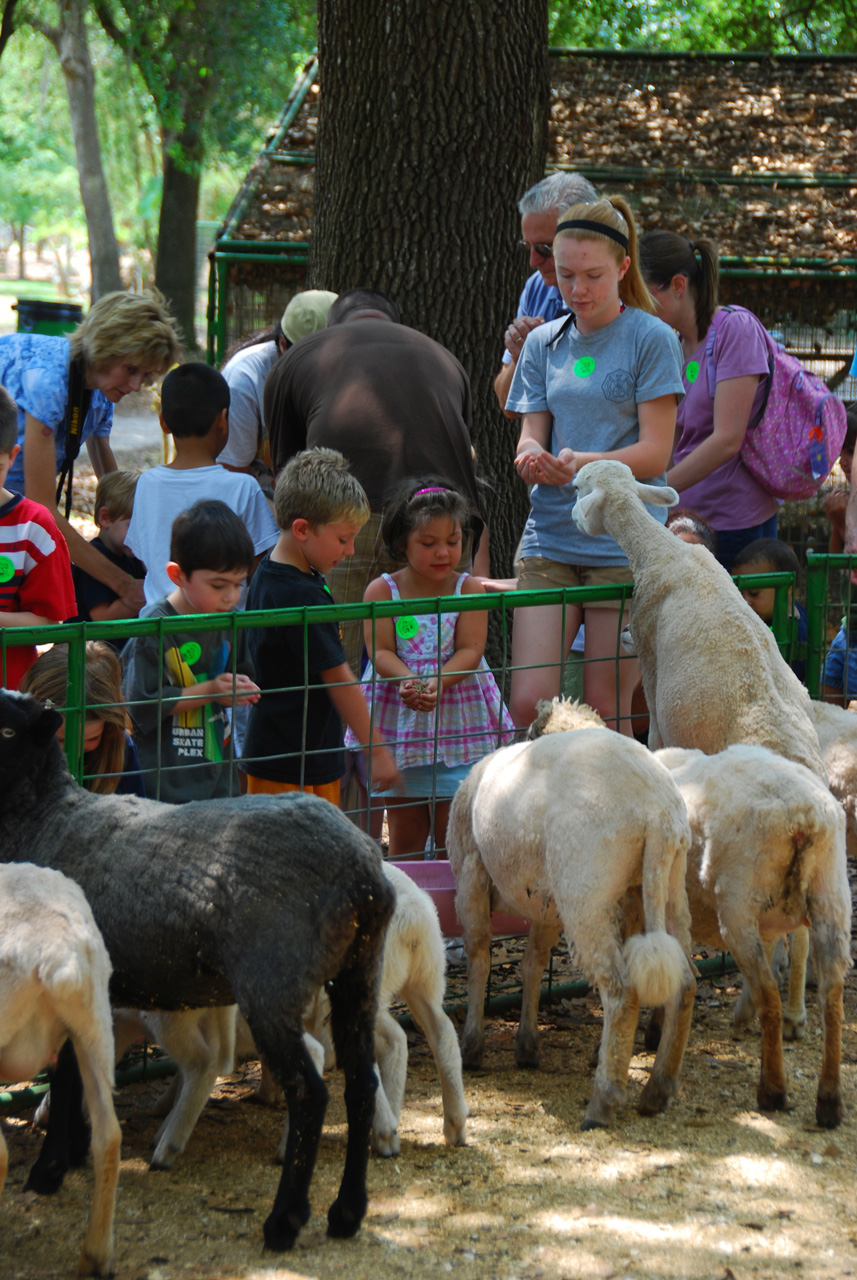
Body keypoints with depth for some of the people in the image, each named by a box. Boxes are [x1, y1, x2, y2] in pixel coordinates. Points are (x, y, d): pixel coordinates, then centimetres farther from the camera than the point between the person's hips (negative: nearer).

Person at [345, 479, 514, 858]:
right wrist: (408, 682, -30)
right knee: (405, 831, 7)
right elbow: (381, 652, -10)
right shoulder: (382, 591, -3)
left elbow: (470, 651, -10)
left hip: (458, 714, 0)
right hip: (399, 718, 0)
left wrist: (437, 683, -28)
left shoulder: (469, 589, -2)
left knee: (452, 830, 1)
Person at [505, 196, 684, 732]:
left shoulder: (651, 339, -2)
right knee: (527, 704, -7)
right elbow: (532, 436, 8)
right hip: (550, 539, 4)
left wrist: (583, 462, -24)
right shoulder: (544, 343, 12)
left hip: (626, 546, -4)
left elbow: (655, 454, -6)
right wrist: (534, 457, -17)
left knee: (607, 709, 0)